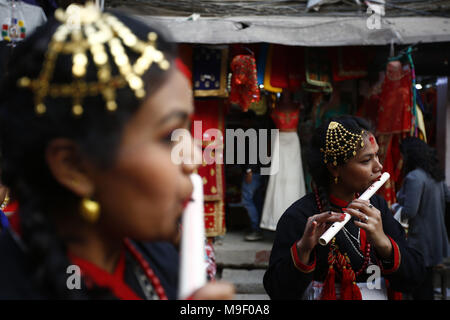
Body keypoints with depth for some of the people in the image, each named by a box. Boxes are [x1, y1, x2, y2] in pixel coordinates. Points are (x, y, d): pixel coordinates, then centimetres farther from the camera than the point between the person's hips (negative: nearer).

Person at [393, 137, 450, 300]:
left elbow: (409, 212, -23)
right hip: (435, 241, 9)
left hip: (420, 244, -9)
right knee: (427, 285, 17)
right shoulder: (436, 175, 9)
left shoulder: (414, 177, -19)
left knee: (420, 291, -3)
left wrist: (395, 208, -5)